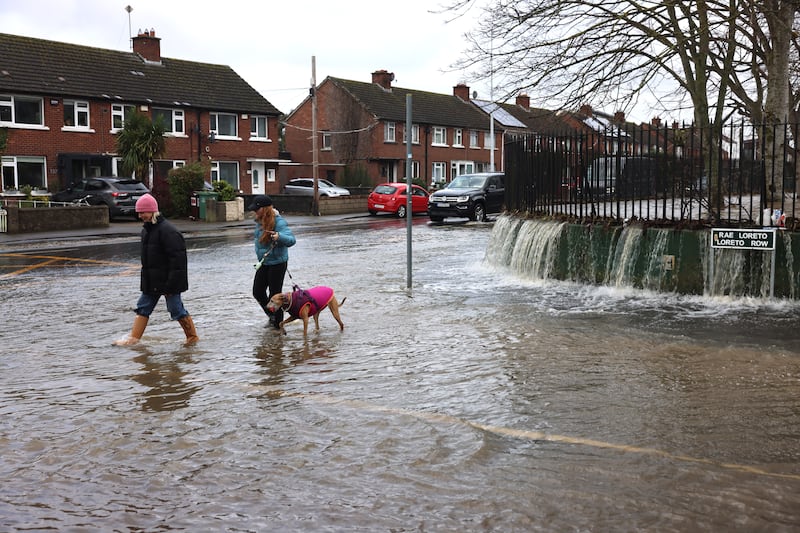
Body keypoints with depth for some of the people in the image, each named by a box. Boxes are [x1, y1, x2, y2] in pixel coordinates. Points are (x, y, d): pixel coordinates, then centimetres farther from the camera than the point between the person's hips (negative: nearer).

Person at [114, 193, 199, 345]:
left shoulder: (167, 231, -19)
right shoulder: (146, 230, 12)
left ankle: (193, 337, 13)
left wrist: (170, 284, -24)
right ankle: (133, 338, 13)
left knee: (177, 309, -1)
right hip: (151, 282, 9)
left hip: (167, 281, -9)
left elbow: (177, 258, -22)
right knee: (143, 308, 9)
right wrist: (145, 281, 21)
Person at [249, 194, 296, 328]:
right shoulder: (260, 221, 1)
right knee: (258, 292, 11)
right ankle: (272, 315, 33)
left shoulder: (278, 222, -23)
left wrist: (279, 236, -51)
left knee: (275, 293, 1)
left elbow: (292, 240, -34)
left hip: (277, 263, -8)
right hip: (263, 262, 8)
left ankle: (277, 324, 16)